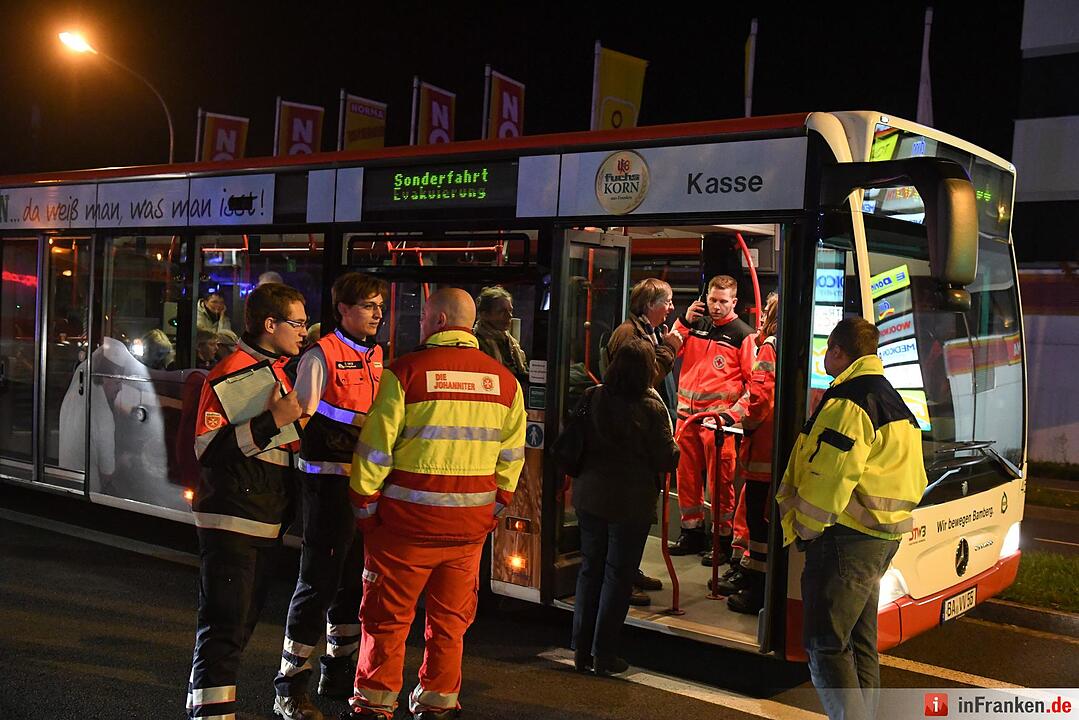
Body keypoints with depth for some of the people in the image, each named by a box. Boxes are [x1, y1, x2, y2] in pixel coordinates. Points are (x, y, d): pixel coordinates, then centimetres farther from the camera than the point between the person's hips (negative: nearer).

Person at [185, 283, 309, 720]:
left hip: (267, 522, 9)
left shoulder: (283, 371, 15)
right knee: (224, 625, -10)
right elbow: (208, 449, -21)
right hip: (231, 520, -9)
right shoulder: (230, 373, -12)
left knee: (243, 621, 16)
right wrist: (272, 422, -24)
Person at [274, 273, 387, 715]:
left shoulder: (373, 356, 14)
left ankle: (337, 673, 29)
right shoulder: (322, 355, -8)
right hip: (329, 477, -7)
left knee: (355, 579, 15)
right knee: (319, 581, -4)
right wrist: (354, 429, -20)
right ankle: (290, 687, 8)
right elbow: (302, 420, -13)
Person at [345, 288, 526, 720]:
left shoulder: (405, 371, -8)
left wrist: (365, 505, 2)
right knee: (451, 618, 16)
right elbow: (511, 456, 8)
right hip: (471, 521, 4)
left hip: (407, 518, -4)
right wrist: (495, 507, 17)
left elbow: (376, 446, -8)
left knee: (388, 616, 10)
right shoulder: (504, 380, 4)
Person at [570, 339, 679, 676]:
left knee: (590, 569, 15)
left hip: (589, 496, 5)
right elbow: (668, 459, -12)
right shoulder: (651, 408, -17)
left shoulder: (592, 398, -4)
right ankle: (603, 655, 11)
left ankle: (582, 650, 21)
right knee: (618, 575, 6)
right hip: (631, 503, -4)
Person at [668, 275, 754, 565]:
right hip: (687, 412, 5)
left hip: (718, 418, -5)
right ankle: (692, 533, 24)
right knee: (687, 476, 11)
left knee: (720, 481, -3)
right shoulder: (696, 325, 12)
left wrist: (733, 413, -16)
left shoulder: (742, 334, -2)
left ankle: (723, 540, 8)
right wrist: (684, 322, -1)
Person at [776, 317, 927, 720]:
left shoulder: (847, 400, -15)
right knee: (861, 641, 16)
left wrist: (804, 527, -8)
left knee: (825, 644, -7)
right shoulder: (892, 398, 17)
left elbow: (829, 476, -22)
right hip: (883, 535, 10)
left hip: (846, 537, -10)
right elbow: (912, 477, 20)